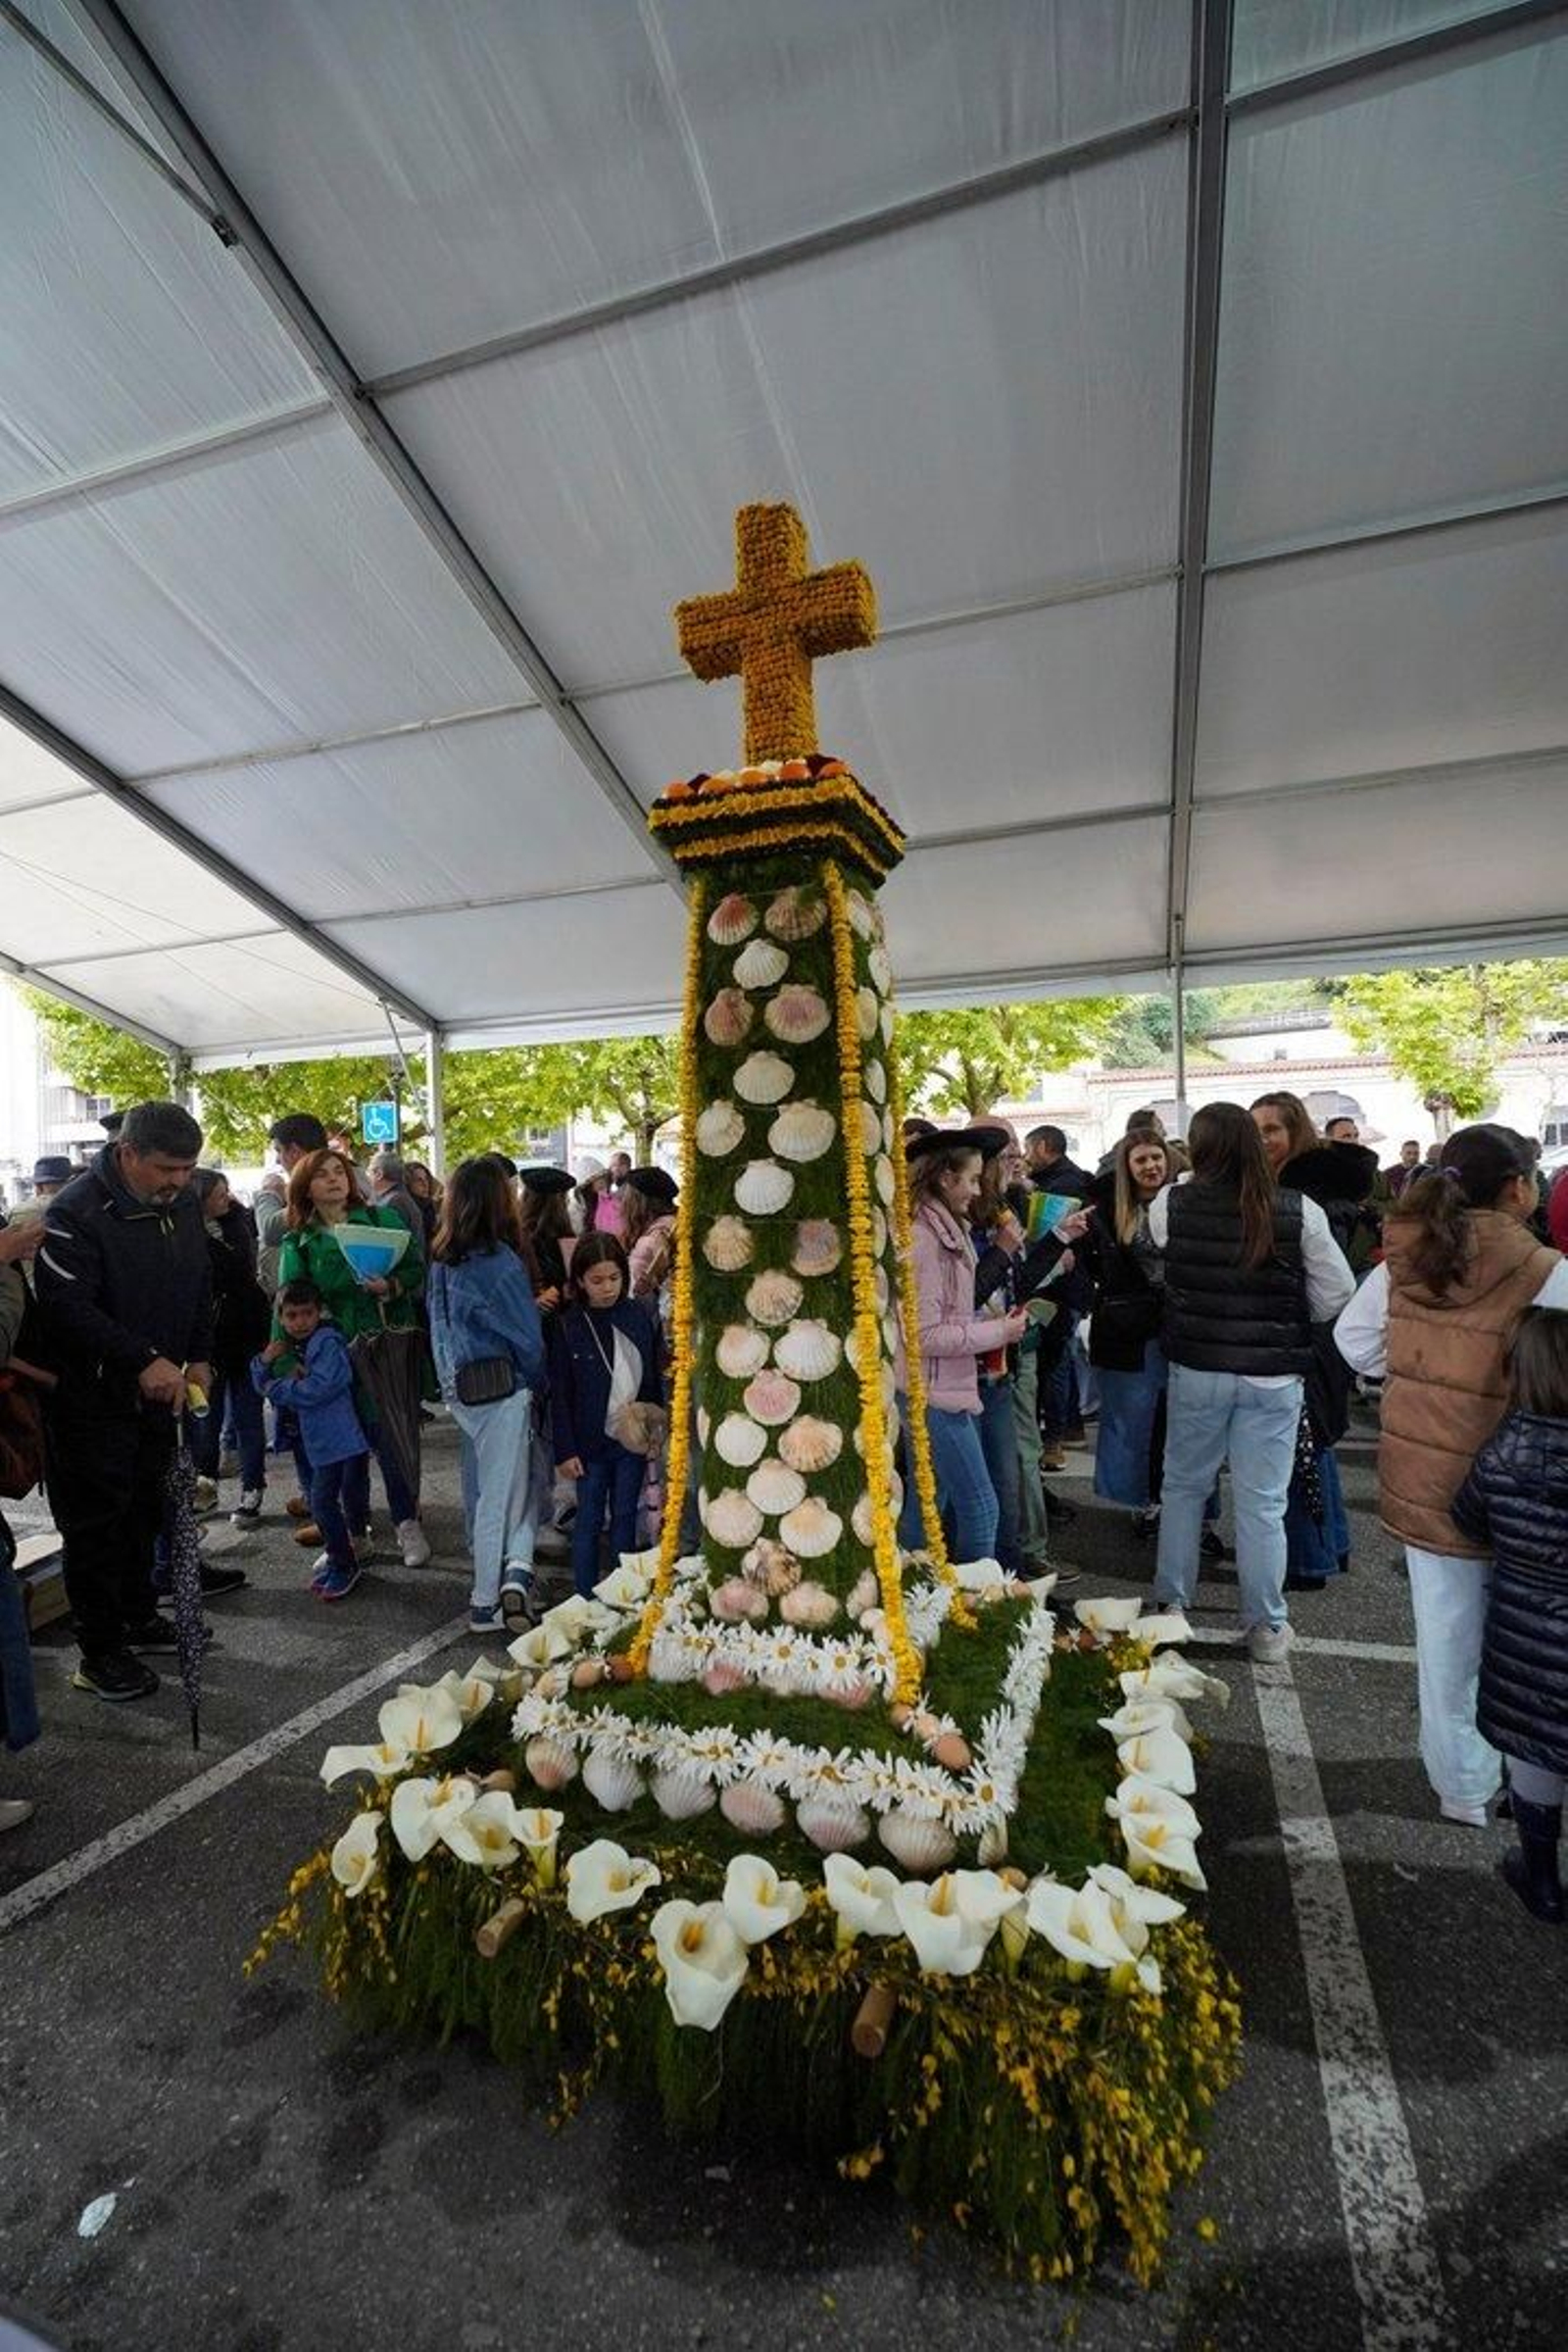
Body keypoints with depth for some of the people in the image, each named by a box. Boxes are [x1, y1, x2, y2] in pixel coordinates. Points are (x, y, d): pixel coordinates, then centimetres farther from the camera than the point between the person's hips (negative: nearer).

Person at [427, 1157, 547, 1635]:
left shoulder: (444, 1260, 6)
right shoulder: (498, 1260, -16)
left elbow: (444, 1323, 14)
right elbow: (526, 1335, -11)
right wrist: (537, 1380, 4)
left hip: (460, 1385, 7)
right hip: (501, 1387, -7)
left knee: (482, 1483, 15)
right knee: (504, 1489, 2)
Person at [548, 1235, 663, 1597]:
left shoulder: (639, 1315, -1)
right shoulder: (567, 1326, -8)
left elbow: (654, 1377, 6)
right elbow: (559, 1394, -6)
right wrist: (565, 1451, -8)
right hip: (591, 1441, -2)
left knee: (625, 1516, 13)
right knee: (589, 1520, 8)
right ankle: (586, 1596, 21)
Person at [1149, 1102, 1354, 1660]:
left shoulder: (1171, 1205, -8)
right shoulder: (1299, 1212, -10)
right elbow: (1336, 1294, -5)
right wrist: (1288, 1319, 12)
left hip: (1196, 1368, 1)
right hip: (1273, 1375, -1)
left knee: (1183, 1487, 17)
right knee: (1263, 1503, 9)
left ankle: (1171, 1603, 29)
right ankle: (1265, 1625, 21)